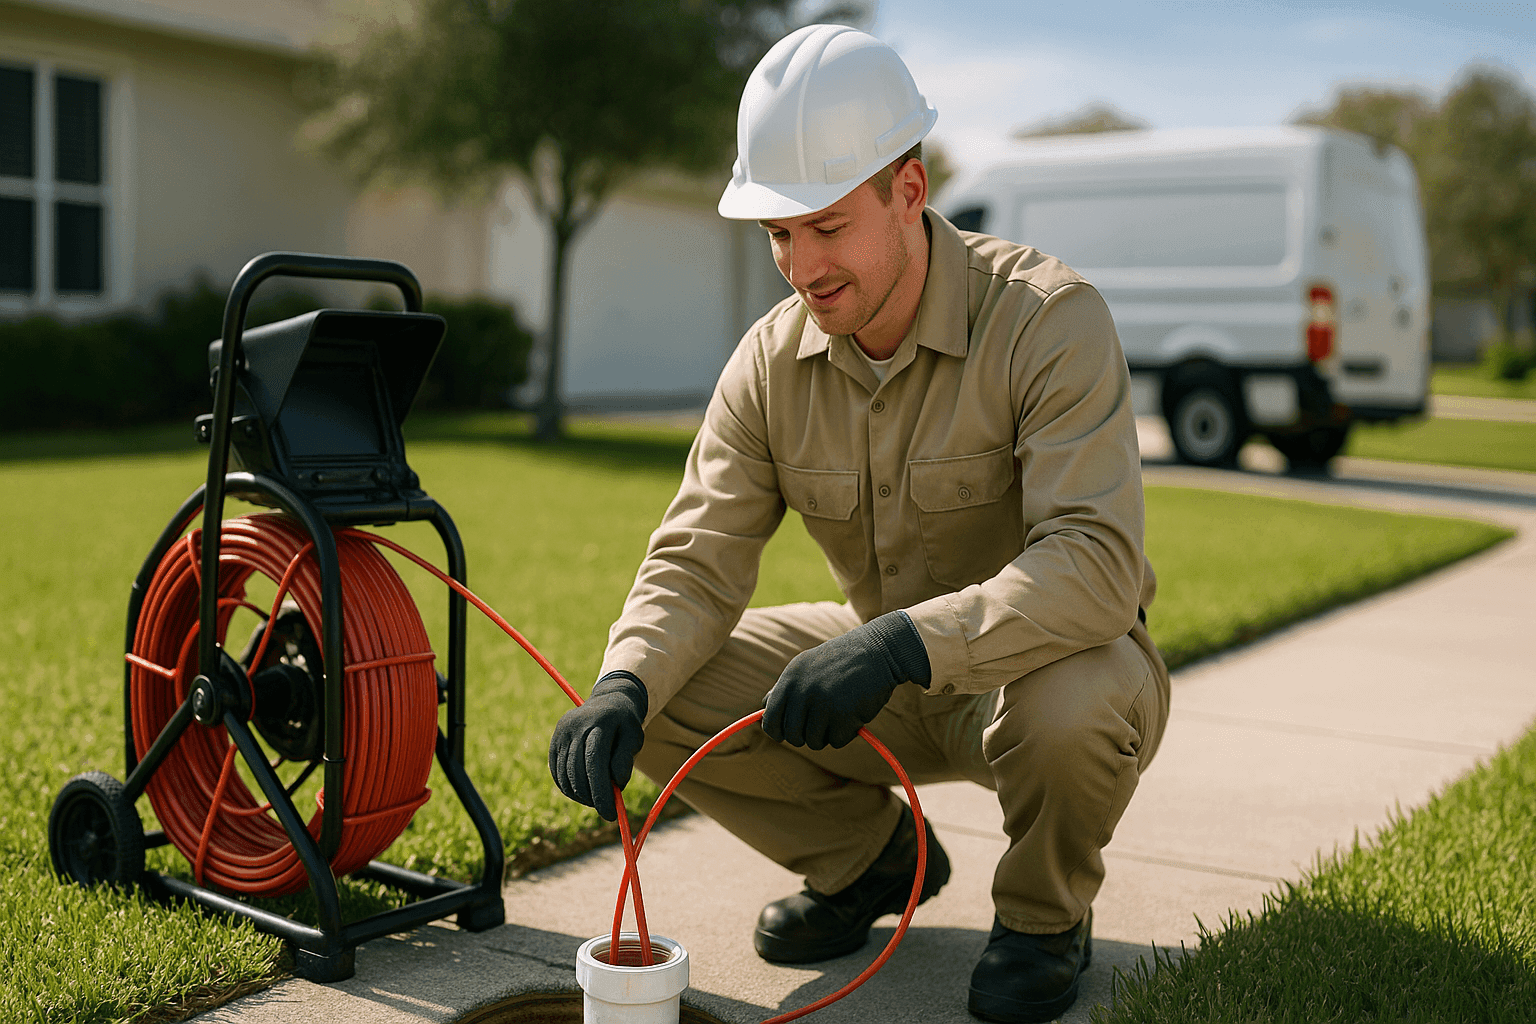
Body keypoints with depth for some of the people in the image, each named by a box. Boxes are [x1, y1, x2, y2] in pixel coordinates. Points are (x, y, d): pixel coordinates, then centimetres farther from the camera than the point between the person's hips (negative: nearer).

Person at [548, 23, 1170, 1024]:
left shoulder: (1049, 319, -25)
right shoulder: (772, 361, -8)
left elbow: (1097, 562, -34)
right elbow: (699, 561, -9)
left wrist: (905, 640, -48)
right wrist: (622, 686, -30)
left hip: (1051, 657, -4)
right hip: (885, 683, 5)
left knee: (1069, 707, -40)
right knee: (665, 697, -13)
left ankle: (1044, 916, -4)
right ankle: (873, 857, 12)